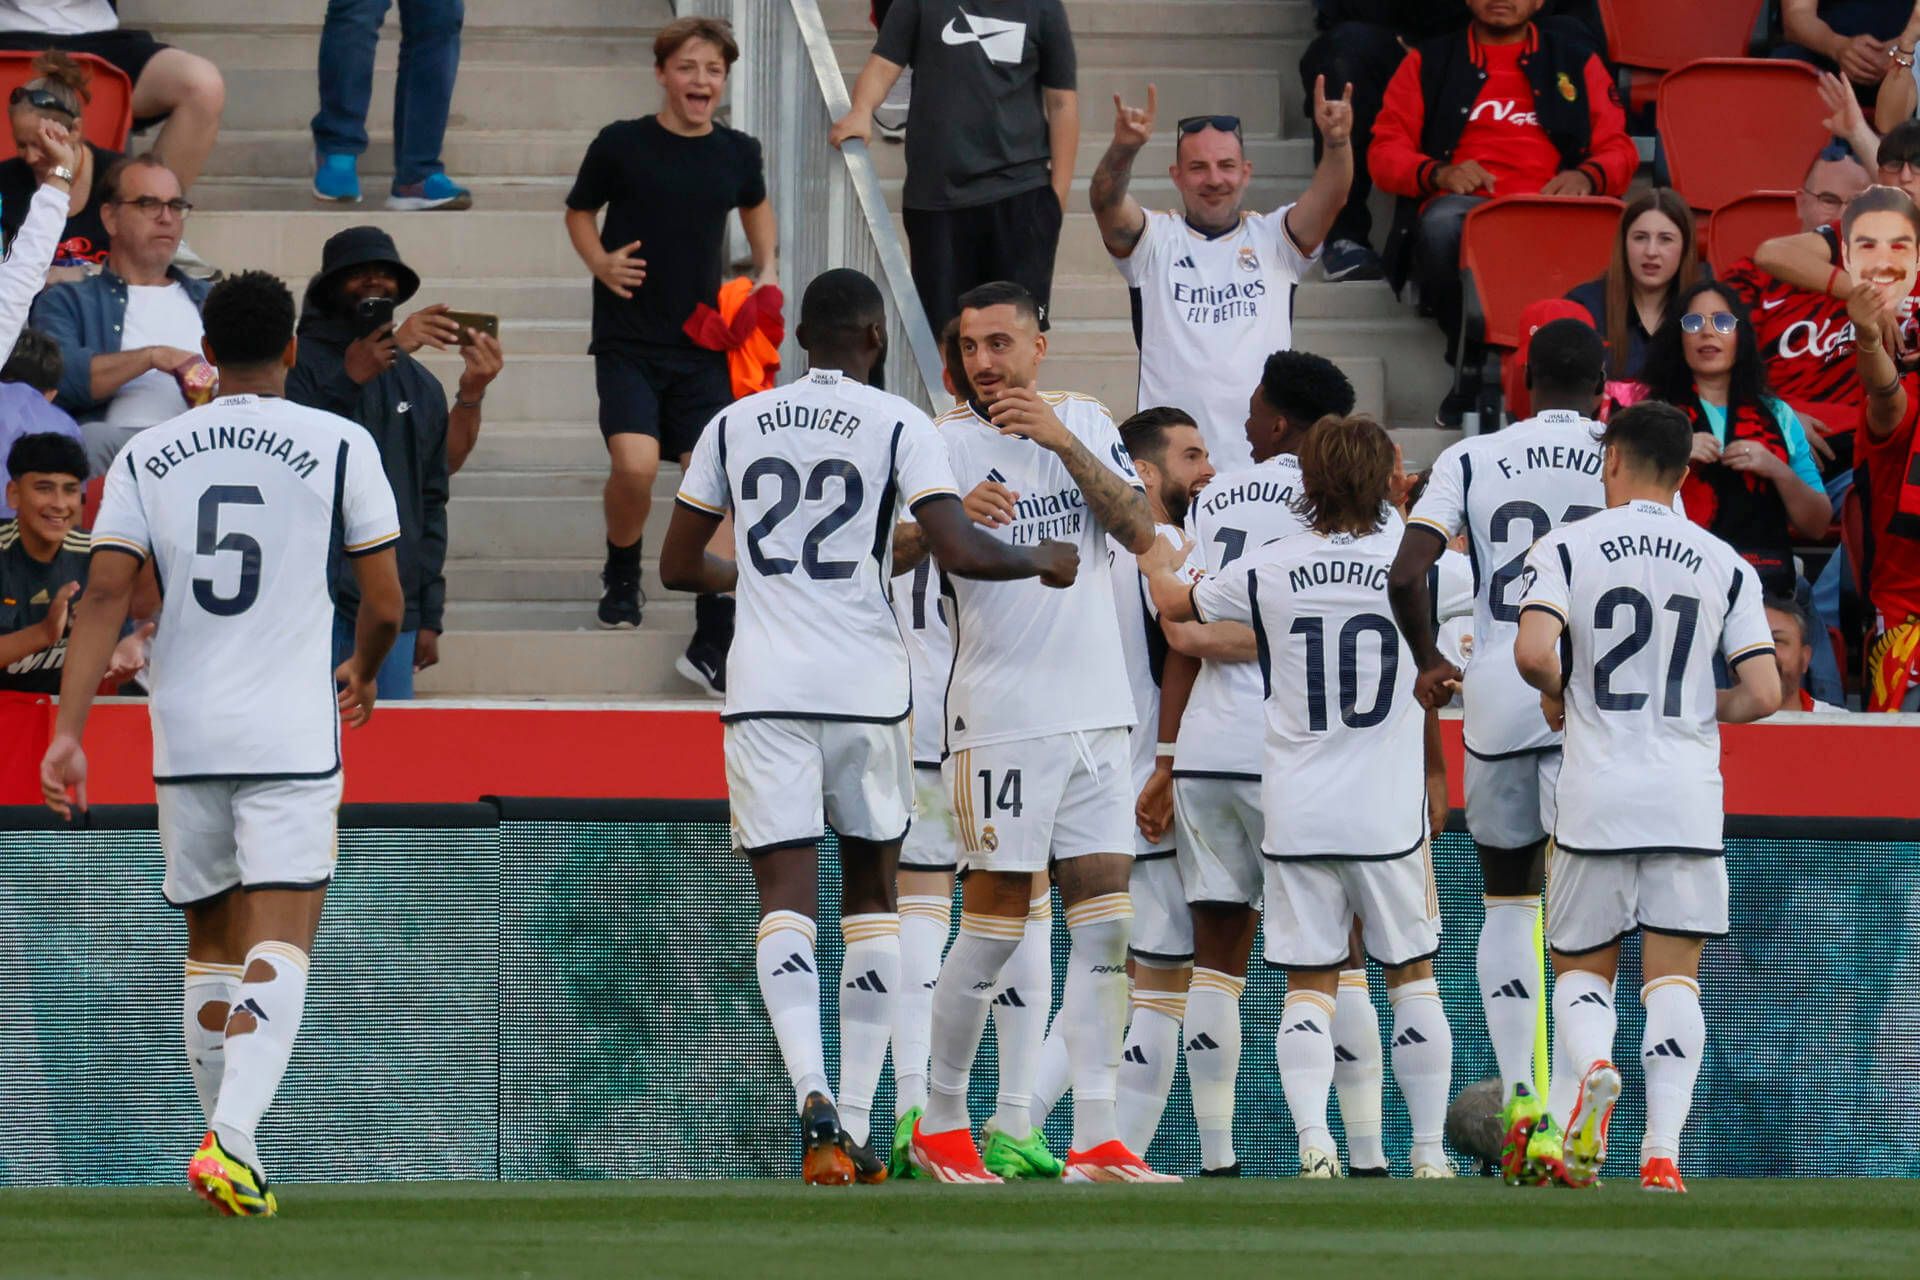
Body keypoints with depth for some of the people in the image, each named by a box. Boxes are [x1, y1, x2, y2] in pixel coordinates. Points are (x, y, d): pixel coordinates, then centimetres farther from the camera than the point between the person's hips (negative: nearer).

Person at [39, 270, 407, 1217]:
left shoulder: (146, 457, 5)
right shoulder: (340, 446, -1)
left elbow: (105, 597, -4)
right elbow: (386, 605, 1)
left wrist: (69, 731, -6)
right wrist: (363, 674, 22)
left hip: (185, 738, 3)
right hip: (292, 738, -3)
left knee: (212, 945, 17)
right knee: (279, 947, -8)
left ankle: (226, 1139, 21)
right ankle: (233, 1134, -26)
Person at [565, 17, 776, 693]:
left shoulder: (737, 154, 4)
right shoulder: (622, 145, -6)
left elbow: (756, 205, 27)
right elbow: (579, 211, 11)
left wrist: (767, 270, 11)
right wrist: (599, 262, -8)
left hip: (702, 345, 3)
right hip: (628, 342, -3)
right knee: (635, 464, -22)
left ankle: (713, 643, -5)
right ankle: (621, 577, 11)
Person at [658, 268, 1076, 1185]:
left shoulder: (735, 423, 8)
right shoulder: (898, 424, -2)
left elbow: (678, 566, 14)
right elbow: (958, 552, -13)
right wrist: (1039, 561, 7)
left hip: (765, 690, 1)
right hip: (866, 686, -1)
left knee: (785, 897, -4)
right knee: (871, 894, 14)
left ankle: (813, 1099, -28)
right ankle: (857, 1128, 11)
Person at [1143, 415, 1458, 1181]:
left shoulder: (1269, 571, -1)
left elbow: (1177, 606, 15)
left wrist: (1155, 563, 36)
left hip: (1296, 817, 0)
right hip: (1389, 815, 0)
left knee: (1308, 986, 2)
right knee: (1412, 976, 10)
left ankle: (1313, 1139, -16)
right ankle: (1429, 1152, 9)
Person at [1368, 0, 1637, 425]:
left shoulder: (1578, 63, 25)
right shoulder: (1429, 63, 23)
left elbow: (1618, 150, 18)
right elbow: (1385, 151, 15)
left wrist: (1587, 176, -6)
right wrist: (1438, 173, -7)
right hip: (1463, 205, 0)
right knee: (1442, 223, -40)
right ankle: (1471, 370, -24)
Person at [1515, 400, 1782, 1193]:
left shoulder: (1567, 548, -1)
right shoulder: (1725, 565, 5)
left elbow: (1533, 652, -17)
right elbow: (1763, 693, -1)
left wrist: (1560, 697, 5)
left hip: (1595, 798, -1)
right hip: (1688, 800, 1)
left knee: (1580, 967, 13)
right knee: (1674, 977, 3)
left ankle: (1591, 1068, -18)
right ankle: (1662, 1151, -9)